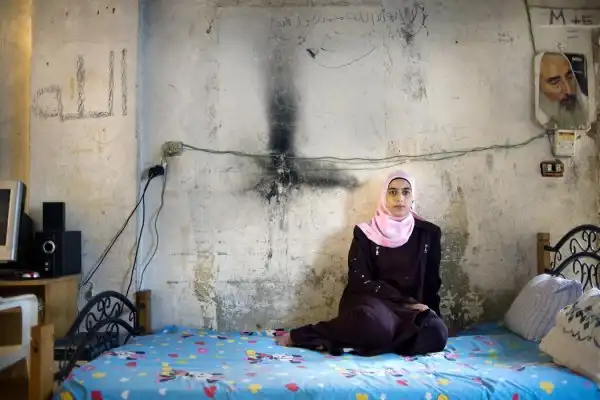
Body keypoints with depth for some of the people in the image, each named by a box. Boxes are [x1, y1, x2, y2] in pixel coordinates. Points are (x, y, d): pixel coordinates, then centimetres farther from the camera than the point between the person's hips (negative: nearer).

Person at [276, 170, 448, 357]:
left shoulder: (429, 233, 9)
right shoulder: (365, 233, 2)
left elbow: (432, 282, 12)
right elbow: (360, 281, -6)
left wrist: (425, 310, -6)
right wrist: (406, 302, -13)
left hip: (412, 310, 3)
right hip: (372, 302, -3)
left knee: (436, 333, -32)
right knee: (374, 323, -40)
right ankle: (299, 335, -22)